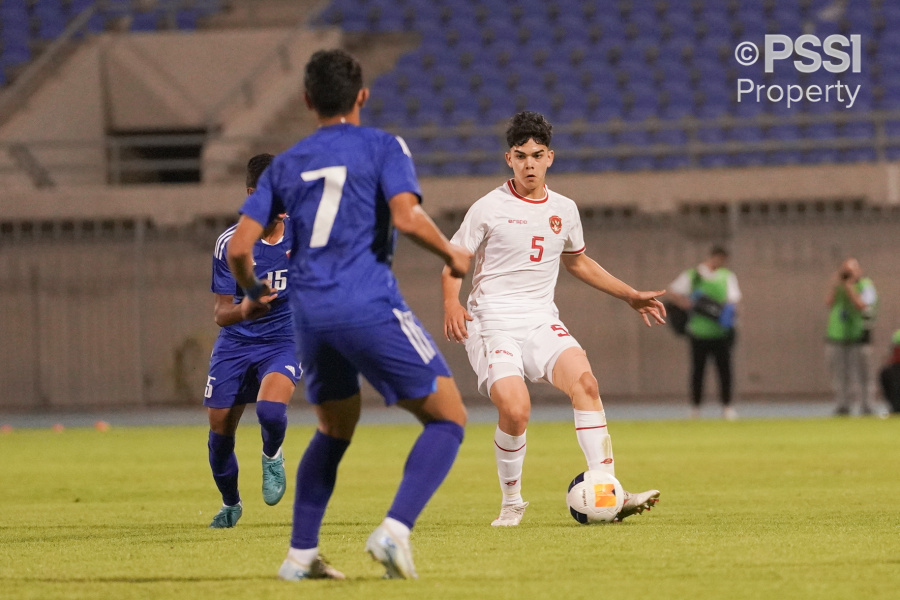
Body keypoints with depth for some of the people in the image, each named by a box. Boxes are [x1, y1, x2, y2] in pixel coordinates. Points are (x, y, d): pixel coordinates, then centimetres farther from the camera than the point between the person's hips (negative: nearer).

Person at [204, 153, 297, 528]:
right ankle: (230, 504, 31)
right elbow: (221, 314, -9)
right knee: (220, 433, 3)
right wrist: (243, 310, -34)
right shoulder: (230, 243, -9)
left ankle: (272, 456, 6)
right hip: (235, 344, 1)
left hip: (284, 341, -1)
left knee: (270, 409, -30)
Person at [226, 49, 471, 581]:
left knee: (336, 429, 26)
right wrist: (451, 253, 3)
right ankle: (395, 531, -17)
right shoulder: (382, 148, 2)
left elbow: (239, 248, 8)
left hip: (310, 315, 6)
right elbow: (406, 217, -15)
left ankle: (301, 554, 21)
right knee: (448, 419, 2)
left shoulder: (285, 166, 15)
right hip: (370, 307, -6)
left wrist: (255, 291, 28)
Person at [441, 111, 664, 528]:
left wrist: (630, 295, 28)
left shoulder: (564, 210, 13)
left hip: (541, 321, 4)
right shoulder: (488, 208, -1)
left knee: (583, 380, -25)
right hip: (492, 324, -4)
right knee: (515, 409, -26)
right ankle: (511, 504, -1)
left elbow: (576, 261, 30)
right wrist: (452, 304, -16)